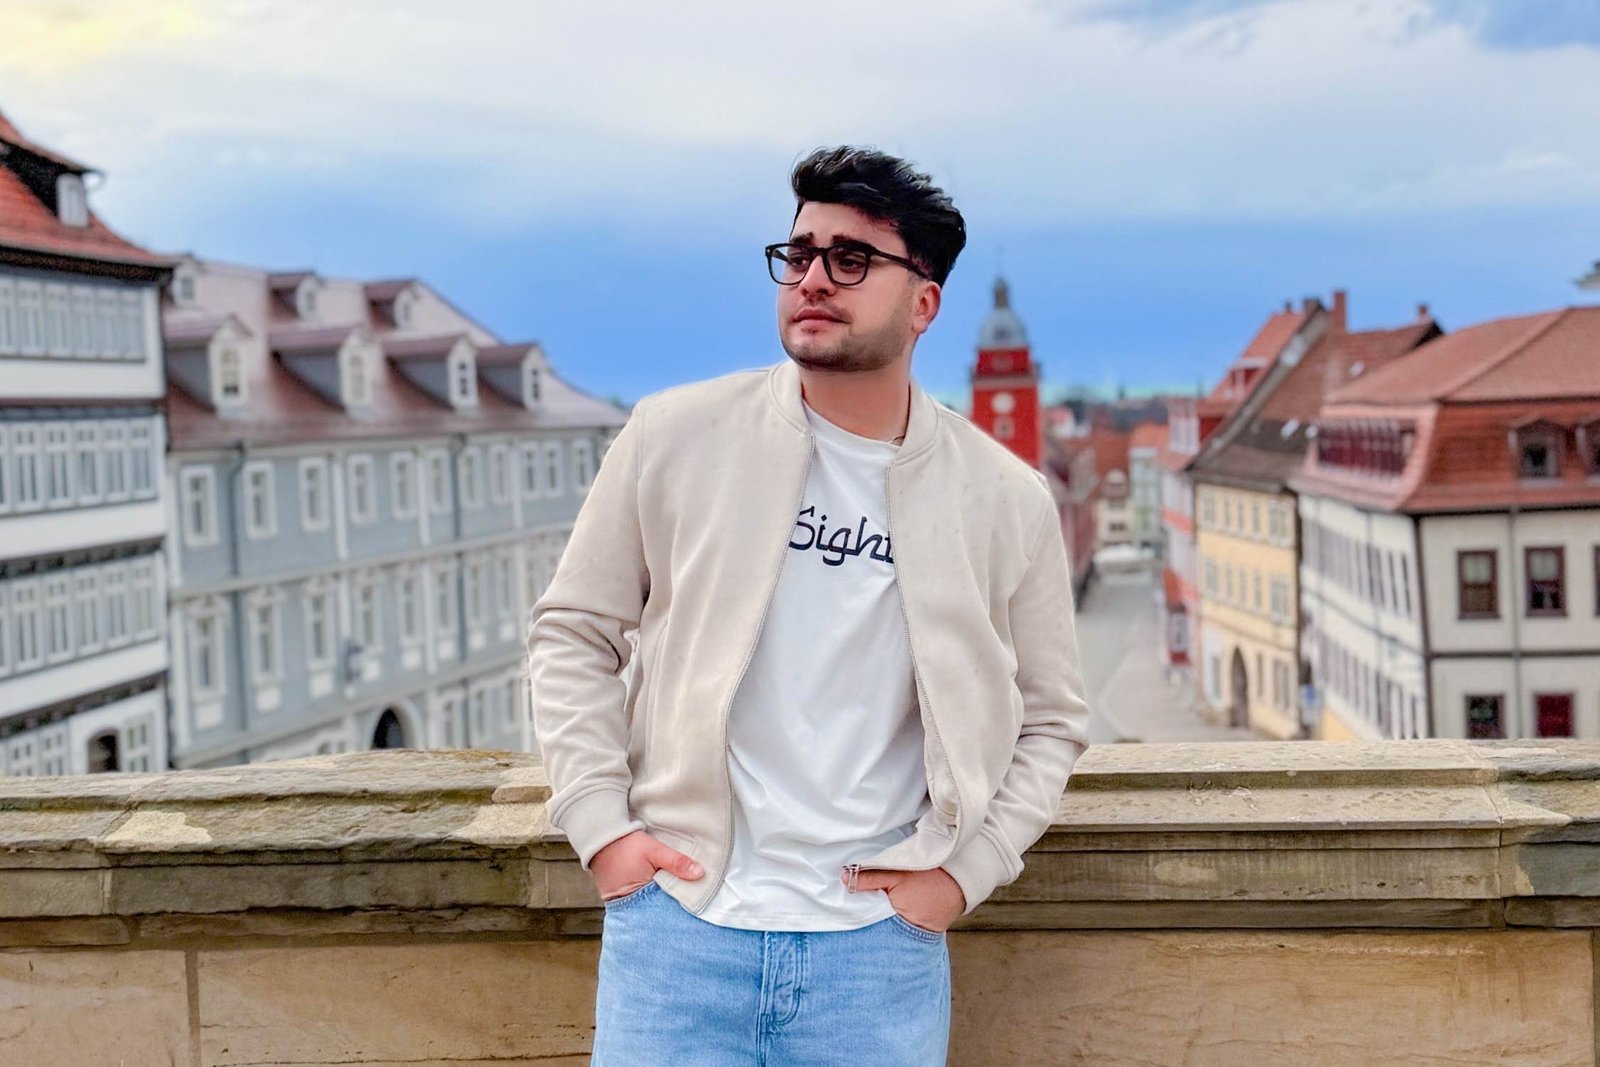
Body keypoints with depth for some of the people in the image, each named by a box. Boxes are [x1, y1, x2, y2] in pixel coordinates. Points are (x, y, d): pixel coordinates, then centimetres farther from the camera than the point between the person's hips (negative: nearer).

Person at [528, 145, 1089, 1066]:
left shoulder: (1009, 502, 2)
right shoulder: (675, 437, 0)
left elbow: (1049, 720, 11)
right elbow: (573, 633, 7)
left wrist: (966, 869, -1)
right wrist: (599, 822, -3)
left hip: (881, 947, 1)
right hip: (677, 924, 0)